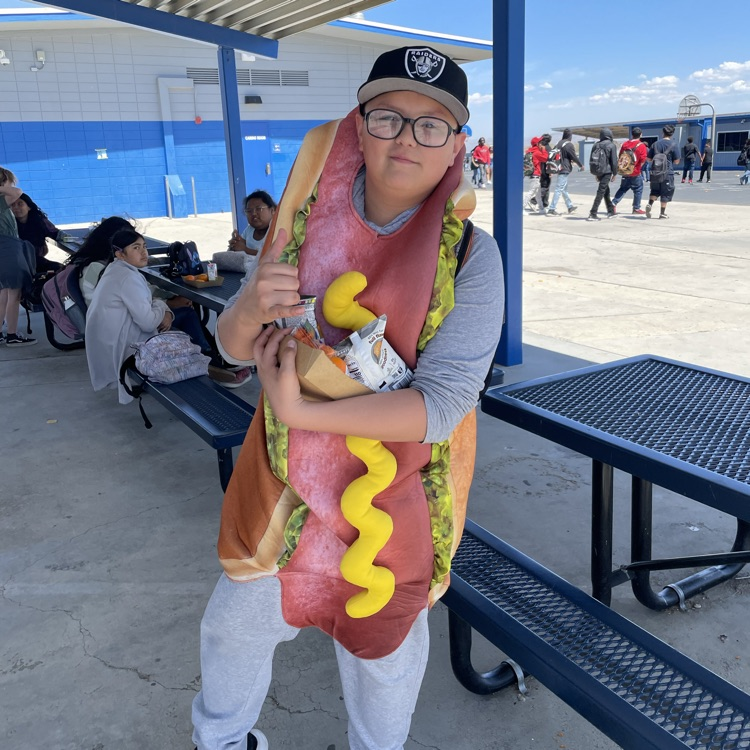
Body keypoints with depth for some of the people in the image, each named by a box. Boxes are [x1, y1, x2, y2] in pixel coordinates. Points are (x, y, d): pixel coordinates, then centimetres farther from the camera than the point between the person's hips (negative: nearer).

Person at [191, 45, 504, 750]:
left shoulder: (469, 255, -17)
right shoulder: (310, 217, -8)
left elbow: (442, 403, -24)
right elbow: (234, 346, -3)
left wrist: (299, 411, -29)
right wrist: (252, 308, -27)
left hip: (396, 492, -2)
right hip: (286, 476, 3)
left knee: (381, 644, 21)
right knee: (237, 622, 21)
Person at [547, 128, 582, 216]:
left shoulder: (559, 143, 8)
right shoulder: (569, 144, -14)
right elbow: (574, 157, -10)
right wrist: (581, 165, 6)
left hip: (559, 168, 8)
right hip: (565, 169, -8)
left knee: (564, 189, 18)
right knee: (559, 189, -8)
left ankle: (570, 206, 32)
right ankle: (552, 209, -11)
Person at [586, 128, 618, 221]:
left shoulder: (596, 145, 9)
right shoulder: (611, 145, -7)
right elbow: (614, 161, -8)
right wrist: (615, 174, 2)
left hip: (598, 171, 6)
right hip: (606, 172, -6)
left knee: (606, 191, 19)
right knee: (600, 192, -6)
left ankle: (611, 211, 26)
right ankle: (592, 214, -12)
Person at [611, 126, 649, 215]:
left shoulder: (625, 144, 3)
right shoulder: (642, 146, -11)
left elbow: (620, 157, 10)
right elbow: (643, 160, -16)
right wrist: (639, 168, 2)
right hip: (636, 173, -4)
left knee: (623, 188, 17)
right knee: (638, 190, 8)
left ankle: (613, 203, 4)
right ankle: (636, 208, 12)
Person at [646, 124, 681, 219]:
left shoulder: (655, 144, 3)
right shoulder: (673, 145, -6)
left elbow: (649, 159, 8)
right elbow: (676, 161, -4)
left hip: (655, 172, 3)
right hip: (667, 173, -3)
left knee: (655, 190, 19)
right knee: (666, 193, 6)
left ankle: (650, 204, -5)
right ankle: (662, 213, 7)